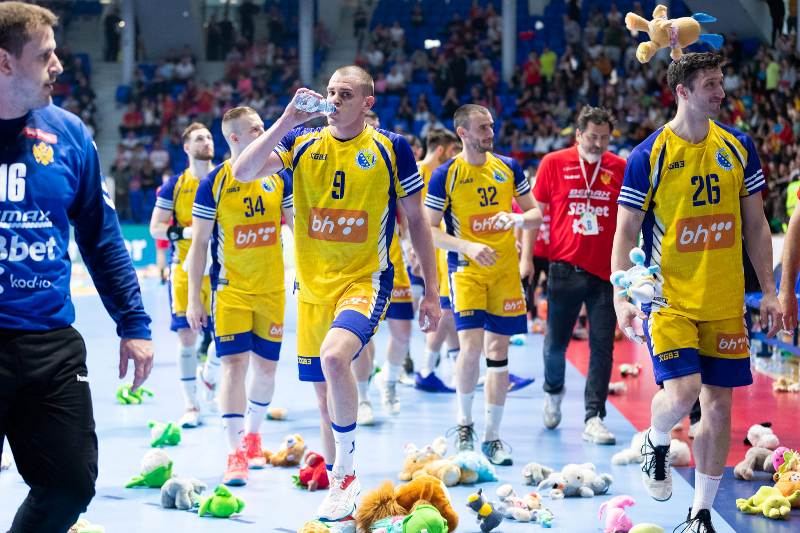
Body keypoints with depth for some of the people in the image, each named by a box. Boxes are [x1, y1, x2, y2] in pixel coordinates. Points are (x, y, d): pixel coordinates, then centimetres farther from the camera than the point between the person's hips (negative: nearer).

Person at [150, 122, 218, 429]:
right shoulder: (174, 186, 1)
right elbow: (155, 228, -1)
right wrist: (187, 232, -15)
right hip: (185, 270, -1)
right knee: (186, 336, -2)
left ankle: (209, 377, 32)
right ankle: (191, 406, 7)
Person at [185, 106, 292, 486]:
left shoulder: (279, 177, 4)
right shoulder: (214, 183, -6)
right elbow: (199, 244, -3)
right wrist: (194, 299, -6)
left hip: (272, 288, 4)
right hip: (230, 289, -3)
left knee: (266, 367, 10)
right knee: (234, 364, -12)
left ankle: (252, 435, 32)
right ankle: (235, 453, -11)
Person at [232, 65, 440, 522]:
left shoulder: (392, 148, -2)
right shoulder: (300, 142, 4)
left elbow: (416, 220, 5)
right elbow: (244, 173, -9)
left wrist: (432, 292, 3)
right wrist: (287, 121, -17)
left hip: (366, 279, -4)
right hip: (313, 285, 4)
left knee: (334, 356, -30)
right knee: (324, 392, 11)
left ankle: (345, 473, -14)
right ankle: (340, 484, 28)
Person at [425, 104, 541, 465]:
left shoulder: (508, 167, 6)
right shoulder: (445, 175, -4)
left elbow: (535, 214, 11)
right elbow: (430, 230, -3)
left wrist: (518, 219, -12)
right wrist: (469, 247, -17)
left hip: (505, 270, 3)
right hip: (466, 270, -3)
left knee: (498, 351, 3)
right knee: (471, 344, -17)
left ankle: (492, 436, 12)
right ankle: (464, 423, 5)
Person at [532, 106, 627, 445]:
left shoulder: (619, 168, 5)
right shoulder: (553, 163, 1)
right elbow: (536, 211, 7)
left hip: (605, 271, 1)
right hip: (565, 267, -1)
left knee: (602, 346, -3)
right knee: (555, 342, 9)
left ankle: (593, 418, 0)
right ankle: (553, 392, 38)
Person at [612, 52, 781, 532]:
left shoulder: (738, 147, 4)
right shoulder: (648, 156, -7)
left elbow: (756, 226, 10)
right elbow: (625, 234, -4)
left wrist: (769, 290, 5)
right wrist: (622, 298, -15)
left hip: (725, 302, 4)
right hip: (668, 298, -4)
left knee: (719, 404, 5)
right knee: (682, 392, -19)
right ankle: (656, 445, 16)